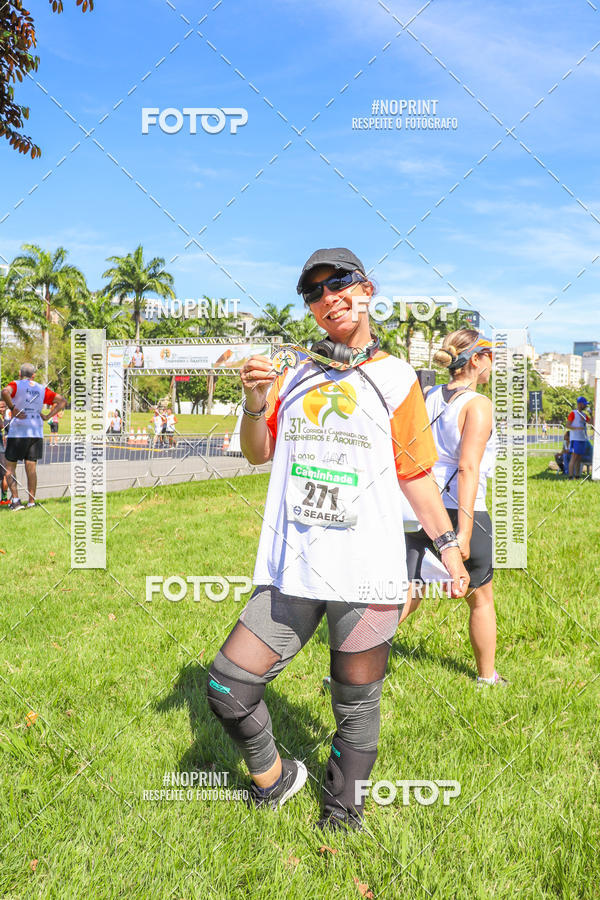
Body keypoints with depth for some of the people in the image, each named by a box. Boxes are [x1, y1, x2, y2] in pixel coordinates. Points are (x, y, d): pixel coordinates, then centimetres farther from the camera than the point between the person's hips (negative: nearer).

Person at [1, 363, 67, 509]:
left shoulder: (16, 385, -1)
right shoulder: (42, 390, 13)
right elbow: (62, 401, 14)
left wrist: (13, 409, -14)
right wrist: (47, 416, 7)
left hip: (18, 433, -4)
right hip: (36, 433, 4)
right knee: (31, 468, 7)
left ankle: (15, 499, -6)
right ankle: (31, 502, 7)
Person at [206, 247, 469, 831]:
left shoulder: (396, 378, 5)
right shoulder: (293, 372, 11)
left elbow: (415, 474, 9)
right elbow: (257, 455, 14)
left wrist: (448, 547, 7)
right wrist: (255, 404, -5)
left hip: (367, 571, -2)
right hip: (291, 569, 3)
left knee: (356, 705, 8)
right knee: (226, 686, 0)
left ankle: (340, 815, 33)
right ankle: (274, 777, 28)